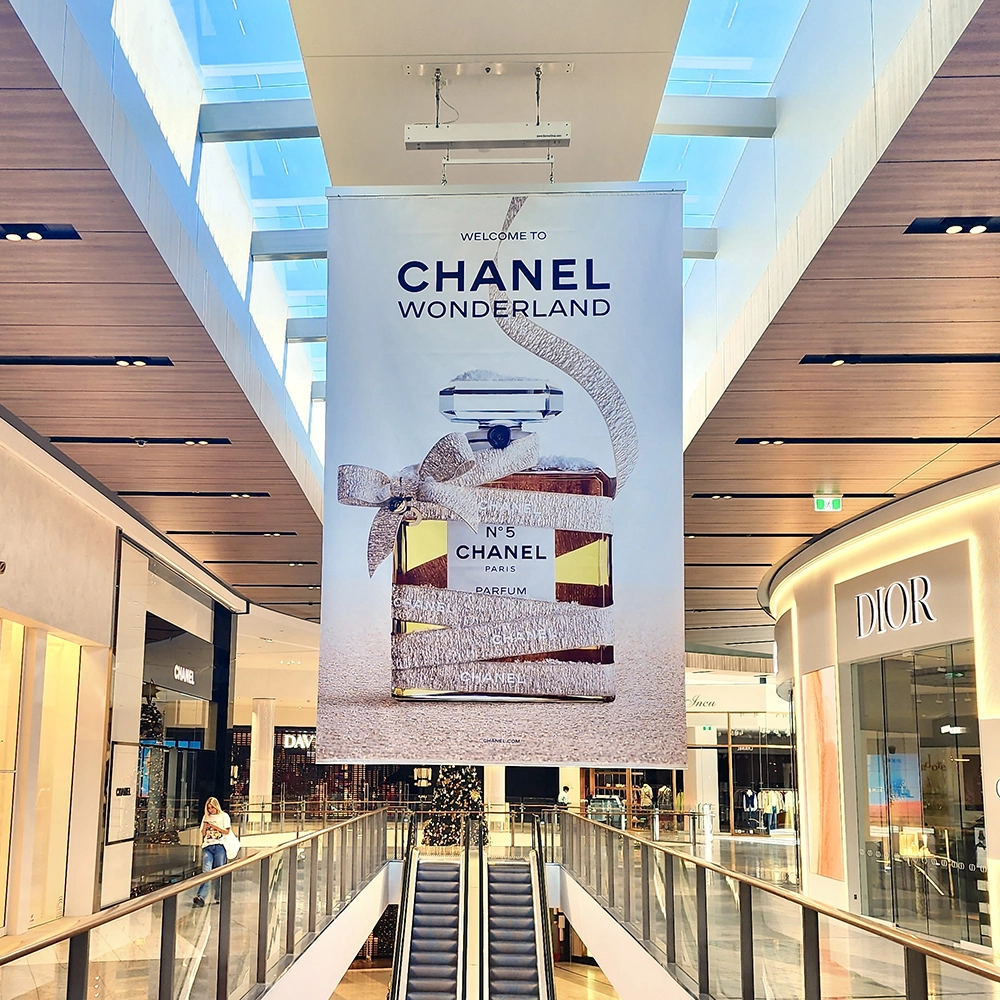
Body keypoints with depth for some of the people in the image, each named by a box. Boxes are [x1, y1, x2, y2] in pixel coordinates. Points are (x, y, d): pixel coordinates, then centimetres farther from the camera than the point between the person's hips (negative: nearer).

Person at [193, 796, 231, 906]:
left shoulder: (224, 816, 9)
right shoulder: (206, 817, 19)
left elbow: (227, 831, 1)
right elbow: (203, 833, 18)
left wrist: (214, 826, -7)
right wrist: (205, 826, -2)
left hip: (219, 846, -2)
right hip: (207, 846, 2)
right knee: (206, 871, -13)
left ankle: (219, 897, 4)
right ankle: (200, 897, -24)